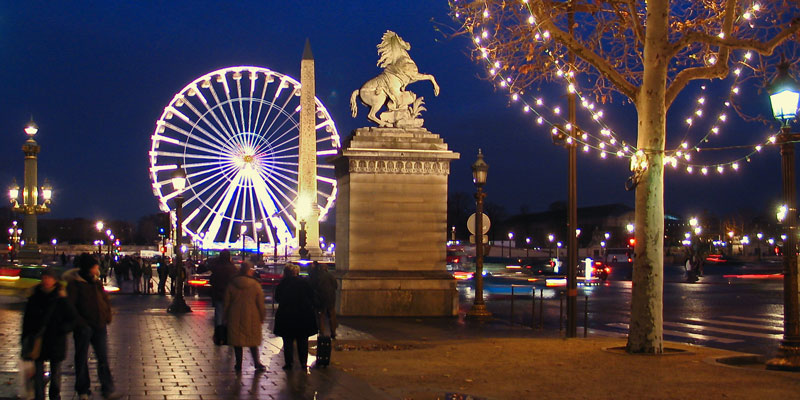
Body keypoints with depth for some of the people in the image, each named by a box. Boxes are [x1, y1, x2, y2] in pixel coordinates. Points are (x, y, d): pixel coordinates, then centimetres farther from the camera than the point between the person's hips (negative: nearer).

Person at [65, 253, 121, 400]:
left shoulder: (97, 283, 10)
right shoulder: (74, 284, -9)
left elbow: (106, 300, 20)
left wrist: (107, 317, 7)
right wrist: (81, 323, -16)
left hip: (99, 327, 5)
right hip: (83, 328, -5)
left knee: (103, 359, 3)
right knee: (82, 360, 8)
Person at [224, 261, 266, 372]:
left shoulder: (231, 284, -1)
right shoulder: (255, 284, -6)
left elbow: (227, 302, 4)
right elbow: (260, 303, -3)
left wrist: (226, 317, 13)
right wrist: (262, 317, 7)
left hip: (235, 317, 1)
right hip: (252, 317, -1)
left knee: (237, 342, 9)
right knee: (253, 340, 11)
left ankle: (238, 365, 11)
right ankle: (256, 363, 10)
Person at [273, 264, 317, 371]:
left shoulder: (281, 285, -7)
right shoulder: (304, 283, -3)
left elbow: (277, 299, 3)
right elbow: (312, 297, 2)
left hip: (286, 316, -2)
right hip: (304, 316, 2)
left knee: (288, 341, 7)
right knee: (303, 340, 10)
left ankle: (289, 363, 4)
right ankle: (303, 363, 10)